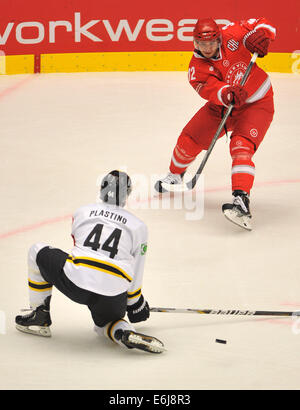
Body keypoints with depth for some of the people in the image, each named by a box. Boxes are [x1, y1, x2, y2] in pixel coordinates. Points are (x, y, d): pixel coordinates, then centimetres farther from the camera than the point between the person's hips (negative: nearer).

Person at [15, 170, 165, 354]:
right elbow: (136, 276, 17)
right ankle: (127, 333, -2)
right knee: (105, 320, 34)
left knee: (38, 252, 25)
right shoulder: (139, 226, 17)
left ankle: (40, 317, 26)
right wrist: (136, 305, 36)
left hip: (75, 284, -1)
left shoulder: (82, 212, 20)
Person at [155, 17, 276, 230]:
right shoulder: (197, 69, -17)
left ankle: (242, 201, -37)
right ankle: (175, 174, 38)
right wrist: (228, 95, -54)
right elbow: (213, 90, -32)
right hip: (222, 106, 4)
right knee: (190, 138, 5)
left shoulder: (231, 34, -18)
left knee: (241, 146, -26)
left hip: (257, 105, -3)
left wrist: (259, 35, -32)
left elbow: (262, 24, -9)